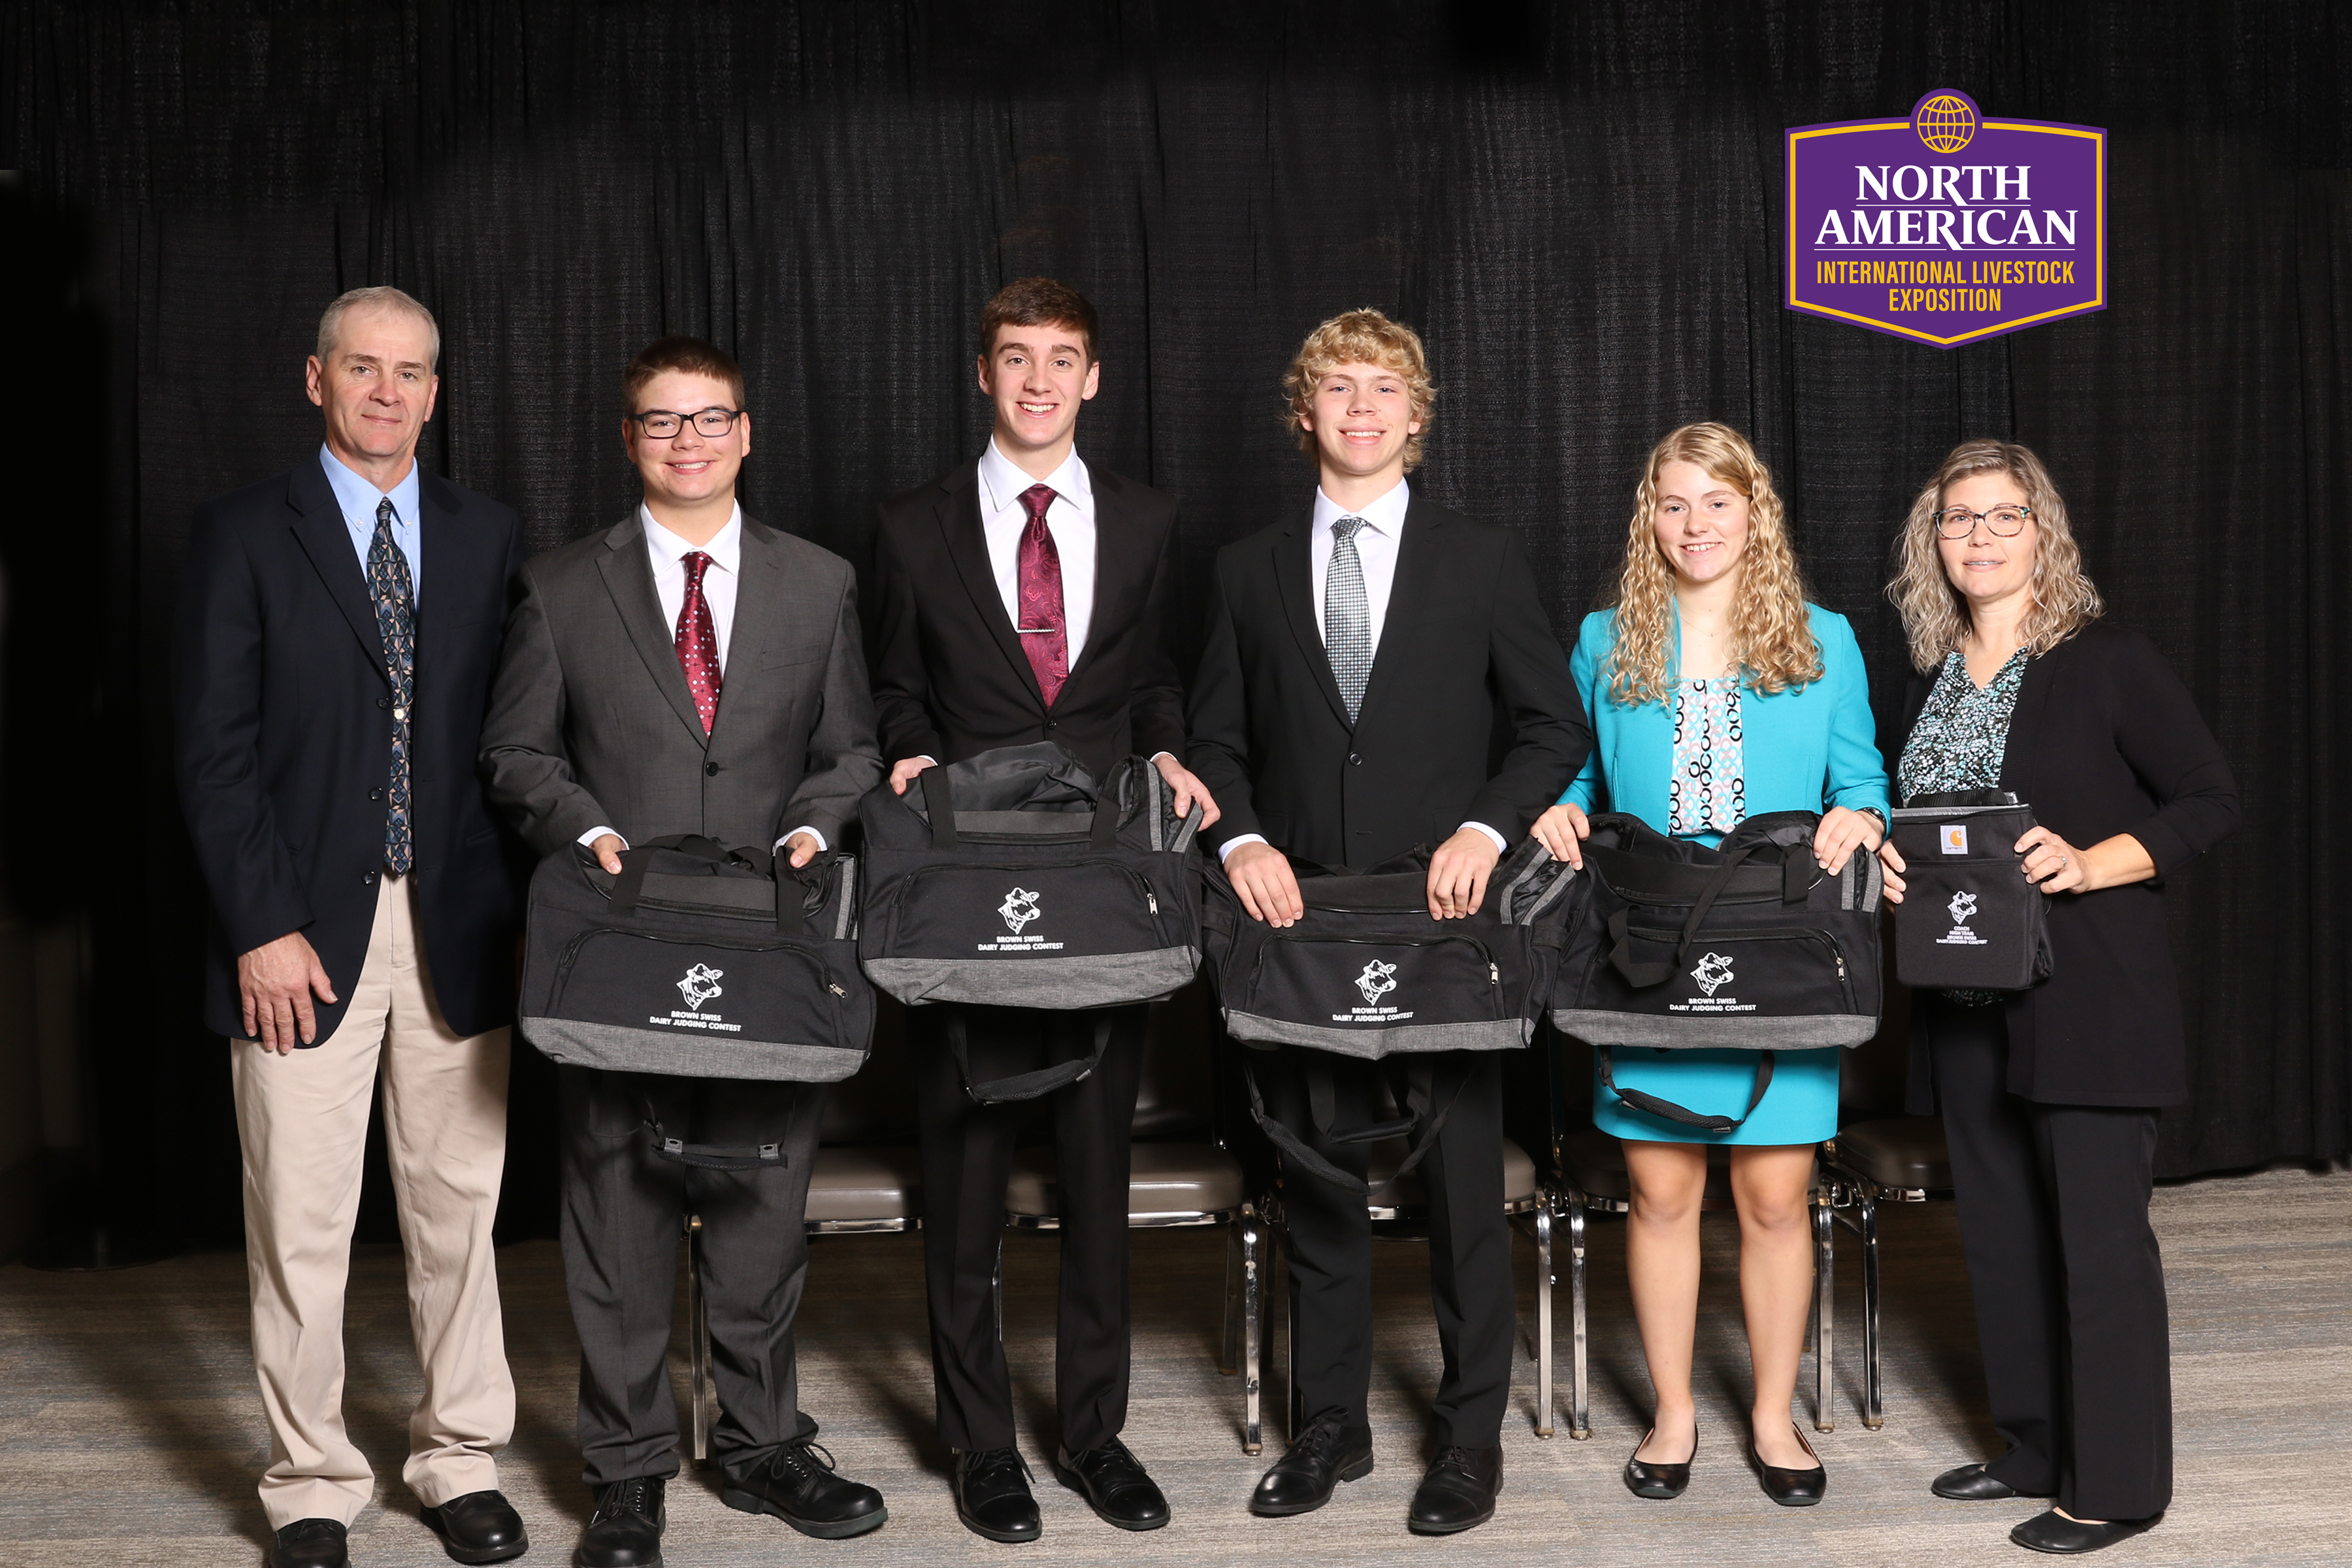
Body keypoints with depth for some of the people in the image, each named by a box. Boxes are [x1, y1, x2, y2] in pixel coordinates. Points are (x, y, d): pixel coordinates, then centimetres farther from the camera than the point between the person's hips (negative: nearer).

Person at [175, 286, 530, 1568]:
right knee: (300, 1229, 2)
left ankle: (460, 1462, 22)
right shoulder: (243, 535, 2)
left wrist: (519, 904, 1)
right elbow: (215, 751, -3)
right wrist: (263, 928, -11)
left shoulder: (487, 536, 11)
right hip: (305, 932, -2)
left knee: (458, 1210, 9)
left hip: (458, 929, 3)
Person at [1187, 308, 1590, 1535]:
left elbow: (1553, 727, 5)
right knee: (1317, 1177, 9)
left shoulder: (1482, 561, 5)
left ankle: (1471, 1434, 15)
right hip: (1299, 915, 2)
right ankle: (1330, 1424, 22)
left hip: (1442, 914, -2)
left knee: (1463, 1181, 3)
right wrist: (1242, 840, -7)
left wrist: (1486, 830, -11)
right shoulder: (1249, 571, 10)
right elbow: (1216, 739, 11)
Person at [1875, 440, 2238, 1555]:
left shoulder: (2108, 663, -5)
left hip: (2087, 994, -6)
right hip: (1965, 997, 6)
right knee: (2001, 1228, 12)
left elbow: (2211, 801, -6)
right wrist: (1890, 864, 2)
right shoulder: (1930, 680, 13)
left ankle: (2114, 1483, 5)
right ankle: (2037, 1450, 25)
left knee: (2098, 1229, -4)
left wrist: (2092, 862, -19)